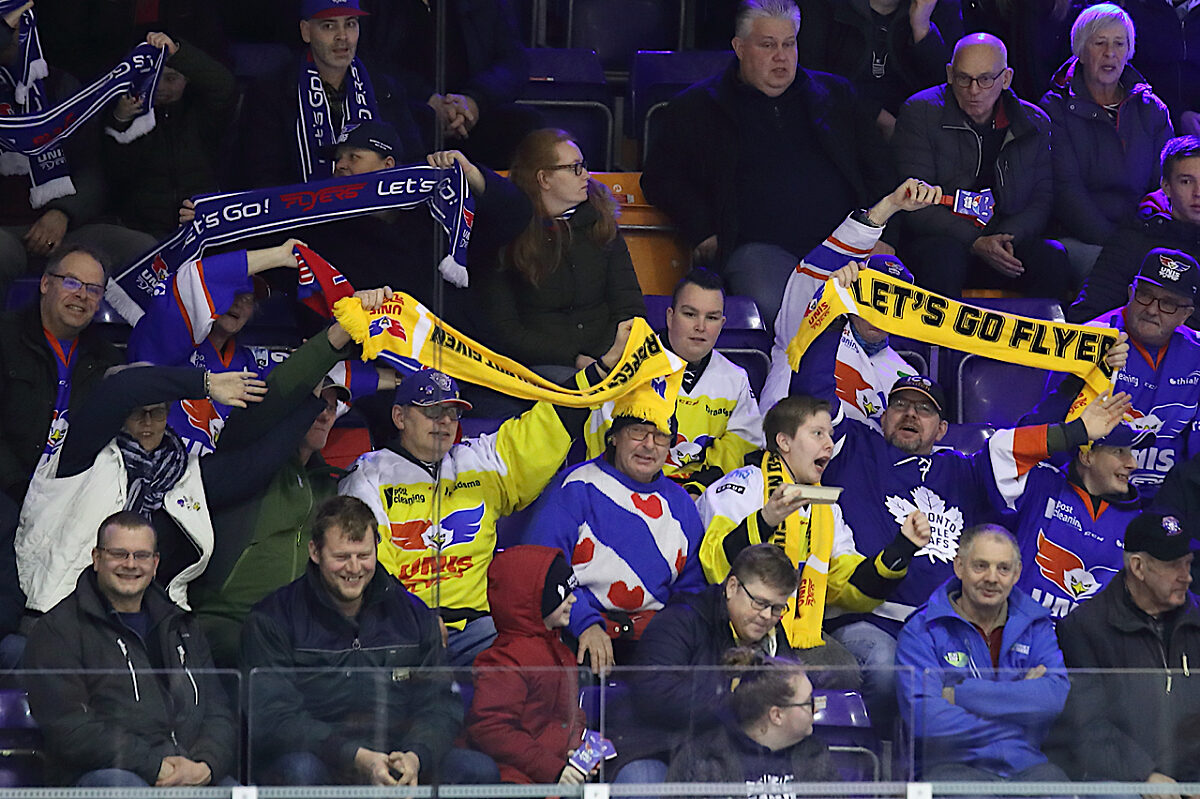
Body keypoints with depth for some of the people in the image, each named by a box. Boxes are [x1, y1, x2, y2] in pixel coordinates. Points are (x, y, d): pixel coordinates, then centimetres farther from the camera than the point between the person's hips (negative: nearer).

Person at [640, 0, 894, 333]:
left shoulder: (836, 95, 24)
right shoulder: (697, 106, 17)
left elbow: (878, 168, 25)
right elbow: (662, 177, 15)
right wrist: (702, 233, -1)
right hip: (758, 246, -2)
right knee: (772, 305, -36)